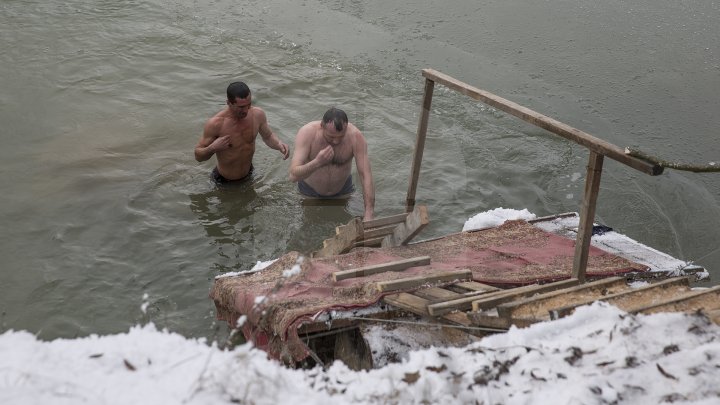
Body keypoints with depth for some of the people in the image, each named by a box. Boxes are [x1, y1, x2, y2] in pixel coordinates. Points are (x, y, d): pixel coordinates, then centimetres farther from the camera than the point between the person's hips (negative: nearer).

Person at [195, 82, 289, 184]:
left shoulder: (258, 114, -17)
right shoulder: (215, 124, -28)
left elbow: (268, 137, 4)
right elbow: (198, 156, -17)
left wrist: (279, 144, -19)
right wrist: (212, 148, -38)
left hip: (248, 175, 4)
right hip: (223, 181, -4)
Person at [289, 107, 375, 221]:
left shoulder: (355, 136, -29)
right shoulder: (307, 133, -31)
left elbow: (366, 175, -29)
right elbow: (293, 176, -35)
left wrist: (369, 213, -38)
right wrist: (317, 162, -54)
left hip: (343, 190, 1)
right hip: (310, 191, -1)